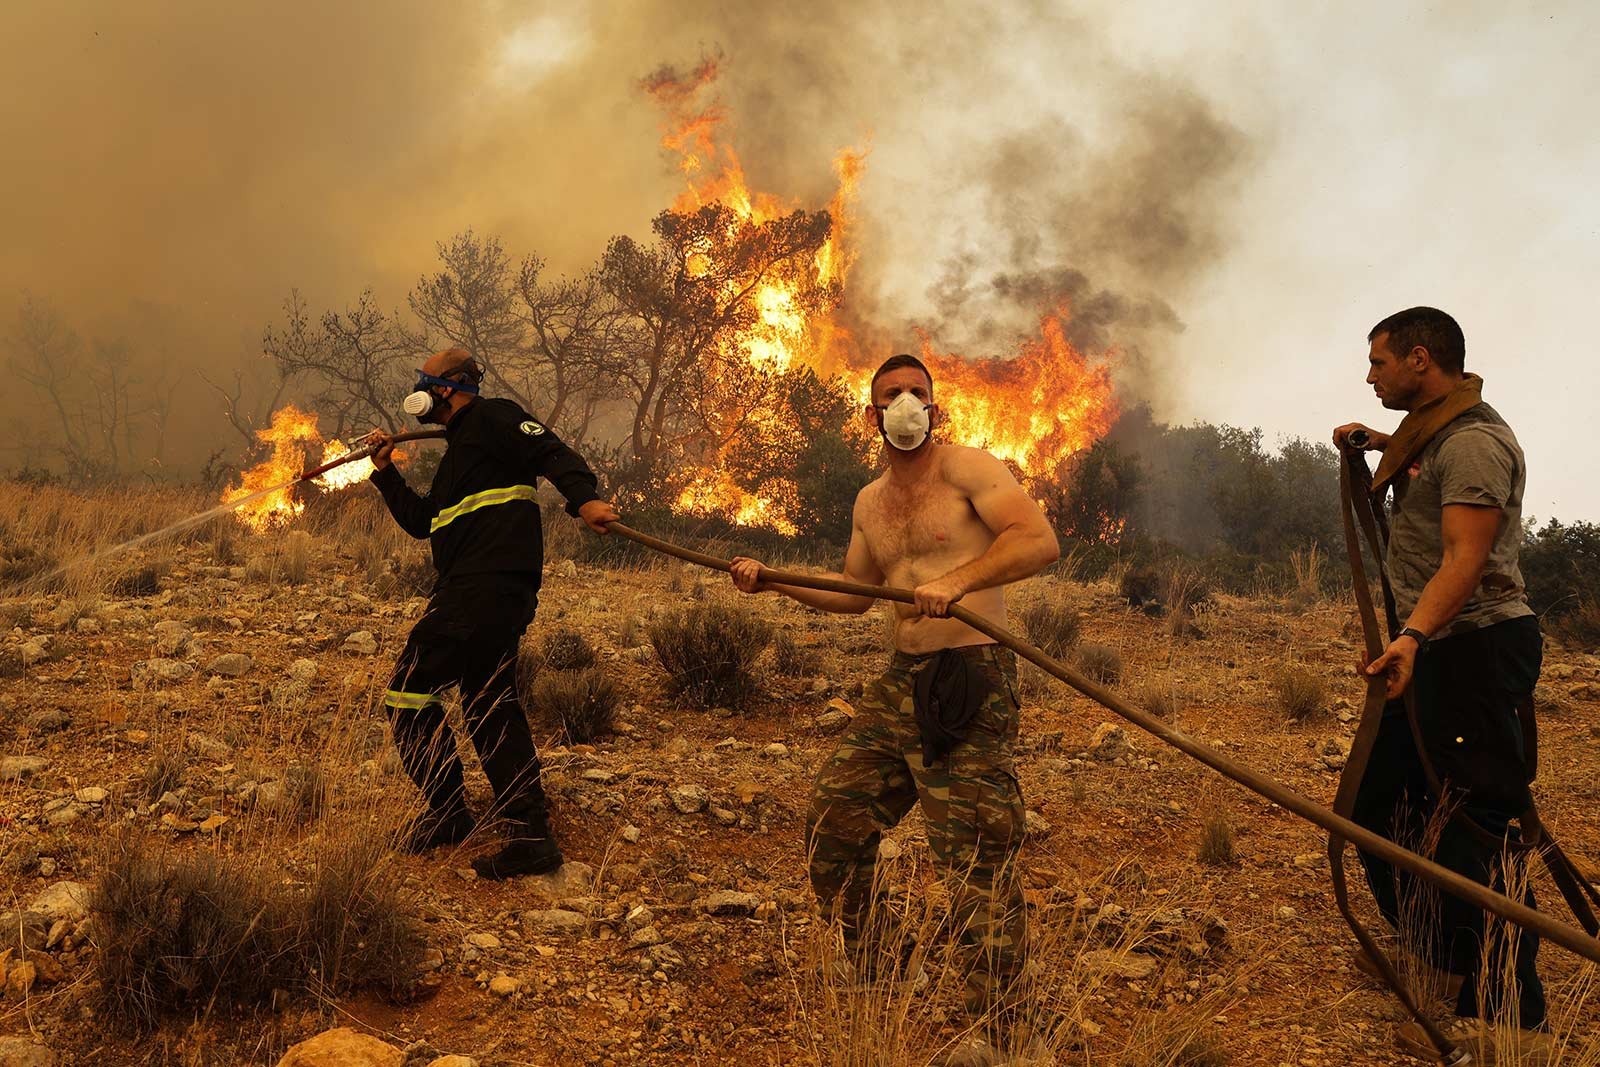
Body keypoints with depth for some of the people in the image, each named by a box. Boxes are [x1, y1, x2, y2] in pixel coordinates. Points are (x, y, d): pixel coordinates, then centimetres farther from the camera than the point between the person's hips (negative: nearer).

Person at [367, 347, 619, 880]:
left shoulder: (492, 417, 0)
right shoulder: (459, 449, 28)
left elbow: (552, 452, -15)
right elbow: (421, 521, 32)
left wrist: (584, 497, -32)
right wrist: (386, 473, 28)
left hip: (483, 587, -11)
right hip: (502, 594, 11)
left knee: (409, 691, -3)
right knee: (490, 706, 11)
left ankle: (447, 814, 4)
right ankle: (532, 836, 12)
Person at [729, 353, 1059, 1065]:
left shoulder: (966, 469, -6)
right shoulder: (870, 503, 17)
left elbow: (1039, 540, -20)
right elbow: (856, 593, 30)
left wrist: (957, 581, -33)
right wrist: (775, 581, 21)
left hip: (970, 682, -8)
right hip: (899, 681, 8)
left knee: (977, 860, -10)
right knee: (832, 824, 11)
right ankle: (863, 978, 31)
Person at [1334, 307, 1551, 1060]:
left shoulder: (1472, 441, -16)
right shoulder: (1432, 431, 15)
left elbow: (1466, 555, -29)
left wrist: (1414, 636, -41)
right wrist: (1378, 443, 29)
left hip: (1477, 651, -11)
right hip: (1435, 650, 11)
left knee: (1470, 827, -10)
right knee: (1380, 800, 17)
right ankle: (1433, 952, 33)